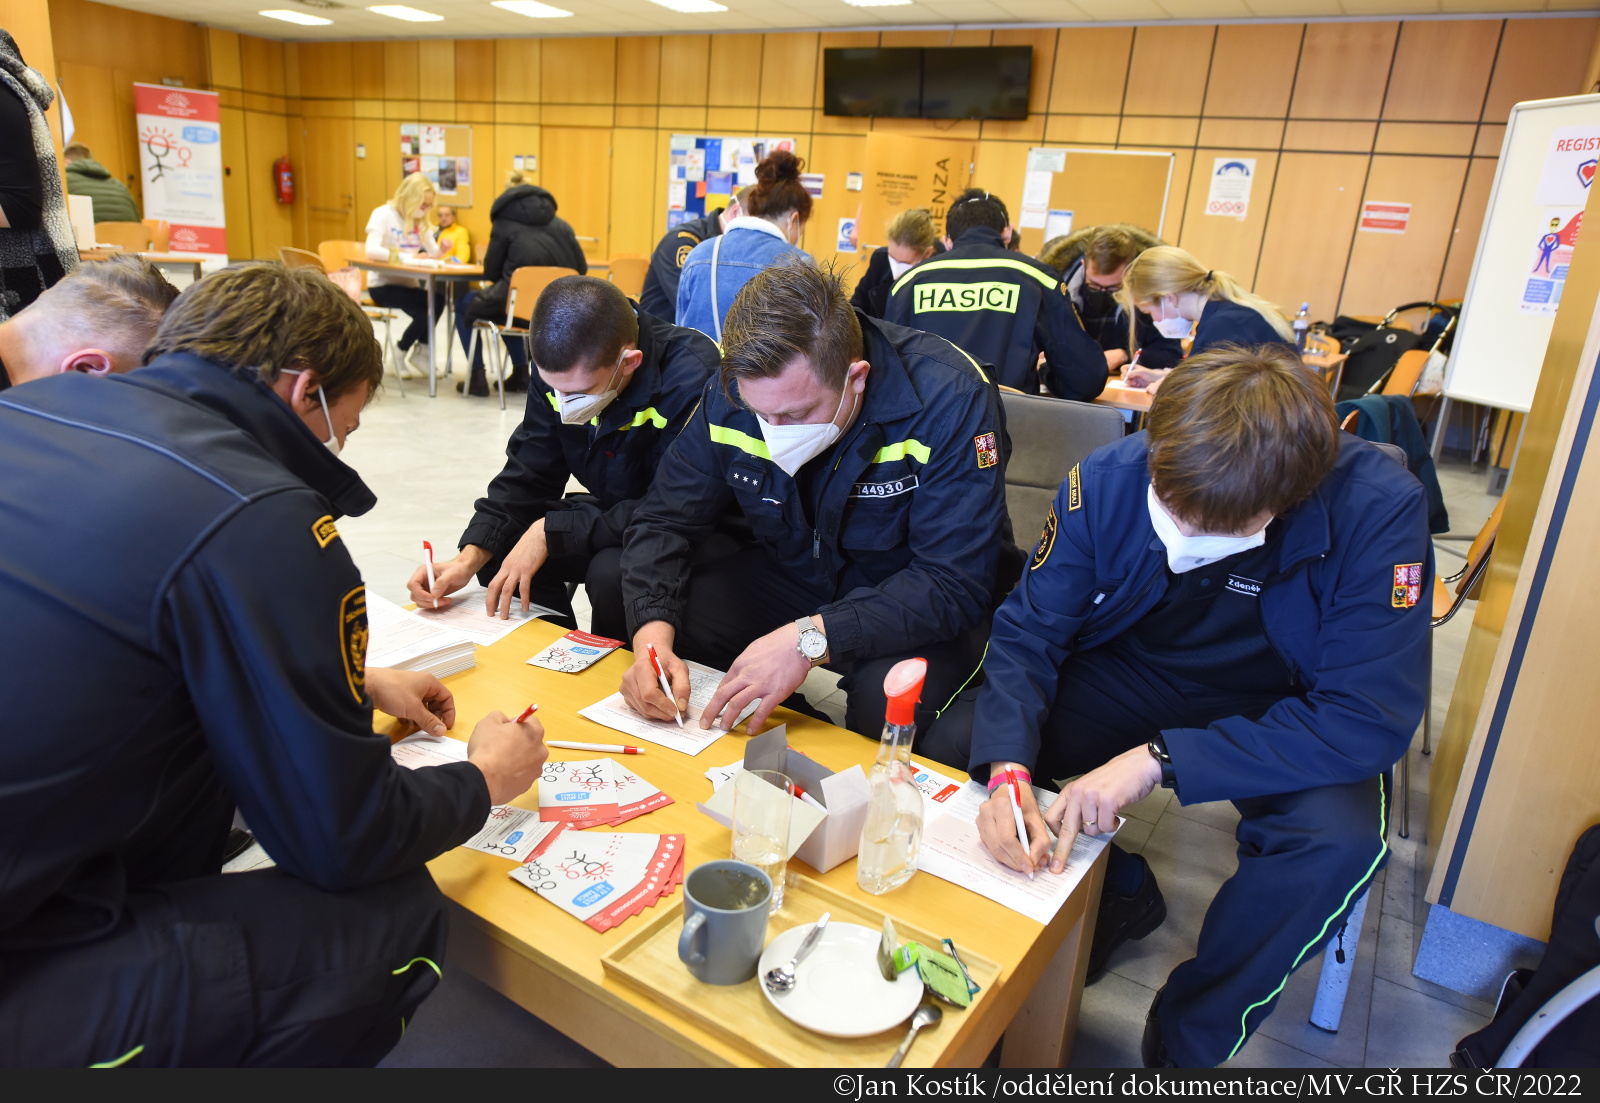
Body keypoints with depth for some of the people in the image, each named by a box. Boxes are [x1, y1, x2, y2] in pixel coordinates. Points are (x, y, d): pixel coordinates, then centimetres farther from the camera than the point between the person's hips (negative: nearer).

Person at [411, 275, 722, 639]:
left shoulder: (693, 378, -31)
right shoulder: (562, 370, -10)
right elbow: (527, 478, -4)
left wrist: (551, 531, -29)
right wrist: (469, 559, -19)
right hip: (616, 513, 7)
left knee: (612, 571, -33)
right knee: (497, 545, -8)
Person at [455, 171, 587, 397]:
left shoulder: (505, 222, 4)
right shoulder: (562, 225, 13)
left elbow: (491, 273, 5)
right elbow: (581, 270, 9)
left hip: (520, 307, -5)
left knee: (465, 305, 26)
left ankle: (477, 376, 21)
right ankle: (520, 373, 32)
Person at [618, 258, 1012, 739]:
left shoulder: (951, 397, -29)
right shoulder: (732, 392, -15)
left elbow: (955, 583, -30)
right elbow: (664, 521, -8)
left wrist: (813, 637, -40)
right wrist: (652, 630, -27)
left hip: (917, 605, -4)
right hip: (792, 576, 4)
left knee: (885, 698, -35)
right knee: (662, 627, -16)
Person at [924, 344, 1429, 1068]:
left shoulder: (1378, 510, -28)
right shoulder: (1109, 479, -21)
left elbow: (1370, 722, -28)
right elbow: (1027, 630, -14)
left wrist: (1160, 759, -34)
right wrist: (1008, 769, -32)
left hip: (1278, 716, -1)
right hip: (1128, 677, 2)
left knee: (1342, 839, -33)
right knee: (951, 746, -17)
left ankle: (1183, 1040, -4)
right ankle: (1120, 891, 11)